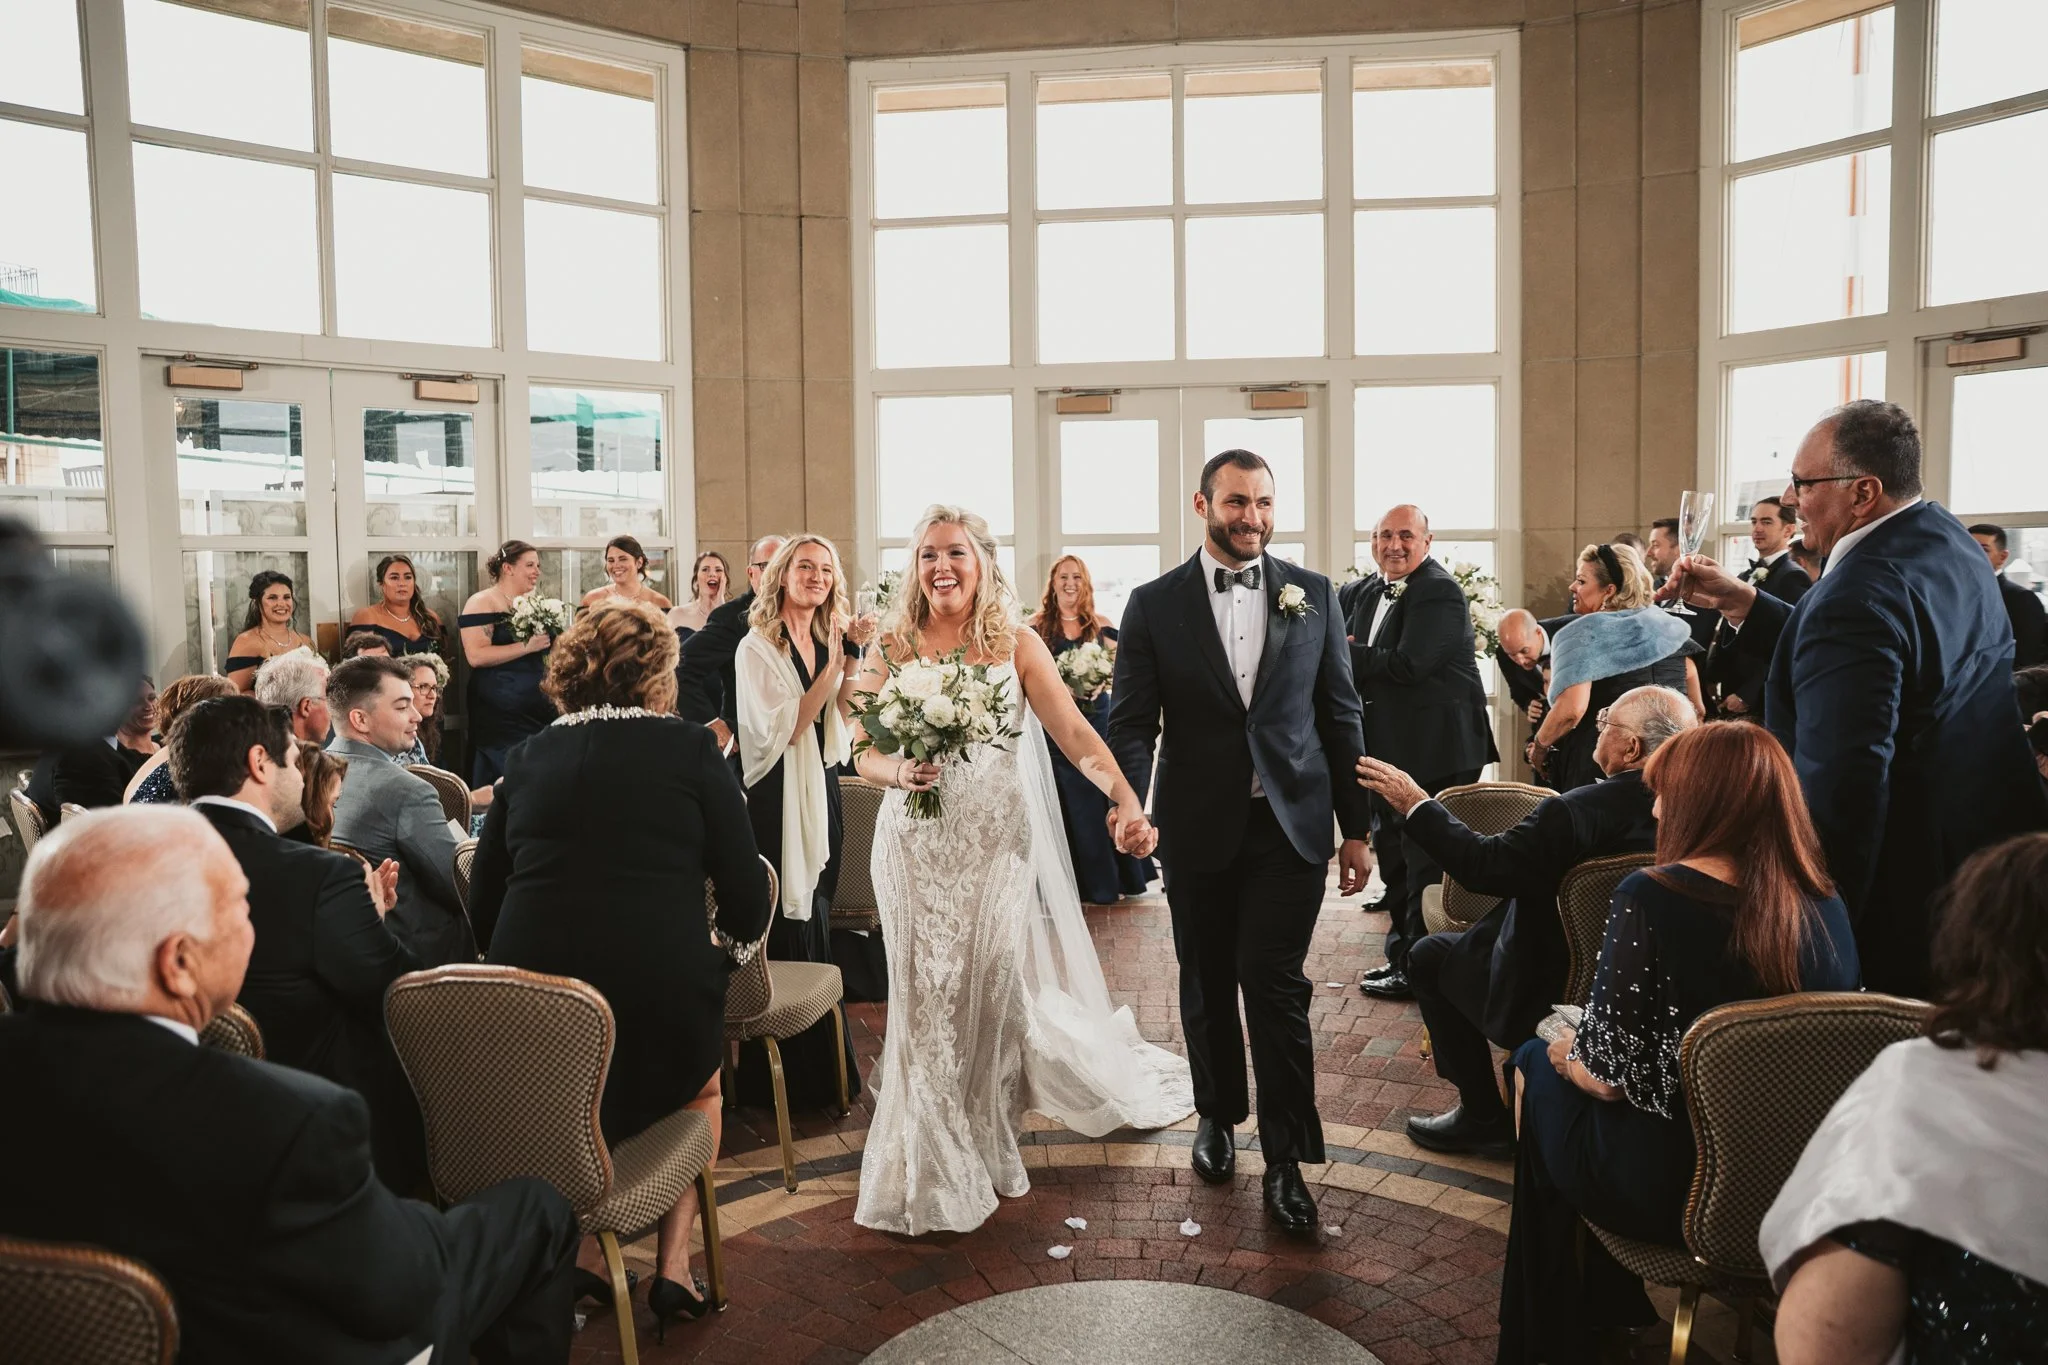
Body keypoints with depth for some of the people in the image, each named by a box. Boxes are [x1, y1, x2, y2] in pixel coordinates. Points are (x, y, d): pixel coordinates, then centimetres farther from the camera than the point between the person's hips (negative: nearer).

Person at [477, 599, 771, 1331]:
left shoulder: (528, 756, 9)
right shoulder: (689, 749, 0)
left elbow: (482, 911, 10)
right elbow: (746, 900, -2)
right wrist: (726, 941, 19)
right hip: (662, 1005, -3)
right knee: (702, 1083, 31)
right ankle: (673, 1263, 23)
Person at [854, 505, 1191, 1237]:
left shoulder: (1016, 645, -1)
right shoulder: (888, 651, 1)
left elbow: (1074, 731, -12)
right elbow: (865, 756, 0)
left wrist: (1127, 799, -27)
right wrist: (899, 771, -22)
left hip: (997, 841, 0)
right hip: (916, 846, 0)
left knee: (994, 987, 5)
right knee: (926, 998, 4)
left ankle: (986, 1142, 29)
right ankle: (934, 1165, 22)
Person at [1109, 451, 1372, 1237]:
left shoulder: (1313, 596, 4)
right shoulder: (1155, 605, 0)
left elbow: (1340, 715, 6)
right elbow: (1132, 722, -3)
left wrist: (1356, 826, 5)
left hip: (1290, 826, 0)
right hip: (1198, 828, 1)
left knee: (1275, 986, -6)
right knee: (1206, 986, 14)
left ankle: (1285, 1158, 6)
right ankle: (1217, 1115, 37)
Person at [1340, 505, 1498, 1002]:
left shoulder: (1440, 592, -15)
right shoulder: (1361, 592, 12)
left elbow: (1407, 664, -24)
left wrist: (1343, 653, -15)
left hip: (1433, 752, -9)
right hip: (1384, 748, 9)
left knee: (1425, 863, -1)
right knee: (1393, 859, 18)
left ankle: (1418, 968, 9)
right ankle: (1402, 956, 32)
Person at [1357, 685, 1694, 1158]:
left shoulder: (1576, 812, -31)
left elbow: (1485, 865, -25)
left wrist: (1416, 803, -15)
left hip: (1556, 991, -8)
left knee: (1430, 956, 12)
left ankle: (1483, 1116, 18)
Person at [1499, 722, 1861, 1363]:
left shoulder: (1653, 898, -21)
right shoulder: (1825, 903, -3)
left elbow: (1609, 1075, -19)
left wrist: (1561, 1056, 4)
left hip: (1669, 1191, -5)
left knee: (1541, 1063, 22)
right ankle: (1615, 1304, 43)